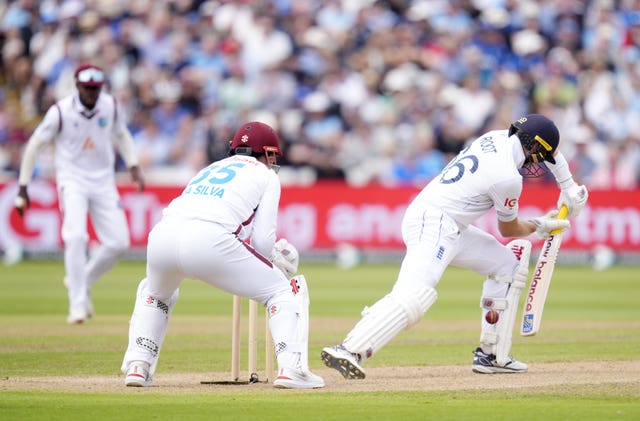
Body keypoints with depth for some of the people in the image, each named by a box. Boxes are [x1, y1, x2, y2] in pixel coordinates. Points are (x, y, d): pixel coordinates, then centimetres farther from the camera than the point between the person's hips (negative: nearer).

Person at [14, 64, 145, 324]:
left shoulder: (110, 106, -3)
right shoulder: (61, 111, -14)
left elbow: (121, 134, 16)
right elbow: (35, 145, -7)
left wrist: (133, 166, 3)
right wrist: (22, 189, -8)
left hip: (103, 181, 4)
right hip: (72, 180, -4)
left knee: (118, 242, -4)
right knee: (76, 237, -22)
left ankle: (82, 281, 21)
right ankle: (78, 304, -15)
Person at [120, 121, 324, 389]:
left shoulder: (210, 169, 38)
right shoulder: (266, 174, 23)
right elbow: (262, 240, 9)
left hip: (161, 235, 5)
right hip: (209, 242, -5)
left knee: (154, 293, 38)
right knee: (281, 292, 13)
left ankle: (138, 365, 22)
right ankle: (291, 368, -4)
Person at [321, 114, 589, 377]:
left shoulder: (495, 137, 12)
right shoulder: (508, 178, -13)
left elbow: (548, 148, 33)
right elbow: (508, 229, 6)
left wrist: (568, 187, 31)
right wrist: (539, 227, 24)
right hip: (434, 222, -10)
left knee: (507, 264, 19)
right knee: (416, 294, -28)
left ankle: (491, 356, 17)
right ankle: (348, 351, -40)